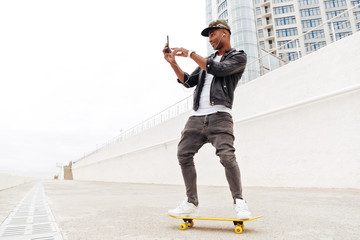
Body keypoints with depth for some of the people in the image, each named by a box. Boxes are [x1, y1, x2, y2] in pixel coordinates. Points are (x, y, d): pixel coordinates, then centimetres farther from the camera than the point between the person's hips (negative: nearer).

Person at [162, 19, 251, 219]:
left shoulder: (239, 57, 8)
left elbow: (218, 69, -11)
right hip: (197, 117, 6)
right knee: (183, 153, -4)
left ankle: (239, 201, -4)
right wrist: (173, 62, 11)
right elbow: (189, 82, 21)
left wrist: (190, 53, -5)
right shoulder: (208, 59, 28)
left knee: (226, 155, -22)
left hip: (219, 115, -6)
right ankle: (191, 203, 3)